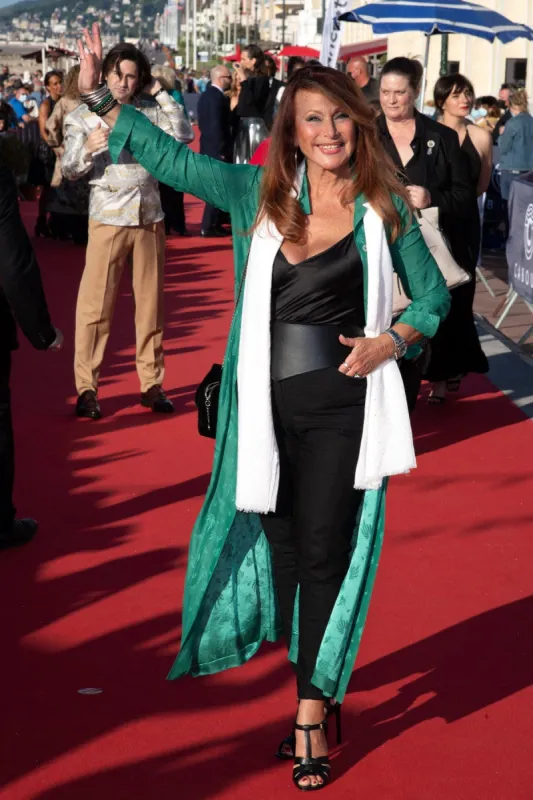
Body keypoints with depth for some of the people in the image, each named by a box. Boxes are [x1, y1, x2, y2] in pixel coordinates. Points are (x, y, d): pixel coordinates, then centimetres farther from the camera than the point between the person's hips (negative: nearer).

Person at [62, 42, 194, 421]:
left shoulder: (150, 110, 8)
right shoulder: (84, 115, 2)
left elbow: (183, 134, -5)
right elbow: (70, 170, -2)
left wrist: (161, 92, -2)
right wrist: (88, 147, -22)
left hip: (150, 217, 3)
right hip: (108, 218, -3)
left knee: (151, 303, 7)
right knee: (95, 303, -5)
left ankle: (152, 384, 14)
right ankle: (86, 387, 0)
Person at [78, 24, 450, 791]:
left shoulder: (383, 206, 0)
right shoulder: (260, 192, 2)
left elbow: (434, 294, 9)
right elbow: (168, 155, 5)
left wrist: (389, 341, -8)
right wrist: (94, 97, 0)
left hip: (341, 405, -2)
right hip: (266, 401, 2)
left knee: (324, 552, 0)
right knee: (281, 542, 12)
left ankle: (311, 714, 9)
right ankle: (308, 667, 30)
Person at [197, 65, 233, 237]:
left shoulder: (205, 95, 13)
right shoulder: (217, 97, -18)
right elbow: (217, 126, -23)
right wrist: (222, 150, -19)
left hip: (208, 147, 10)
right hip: (217, 149, -10)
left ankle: (214, 224, 19)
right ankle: (209, 227, -2)